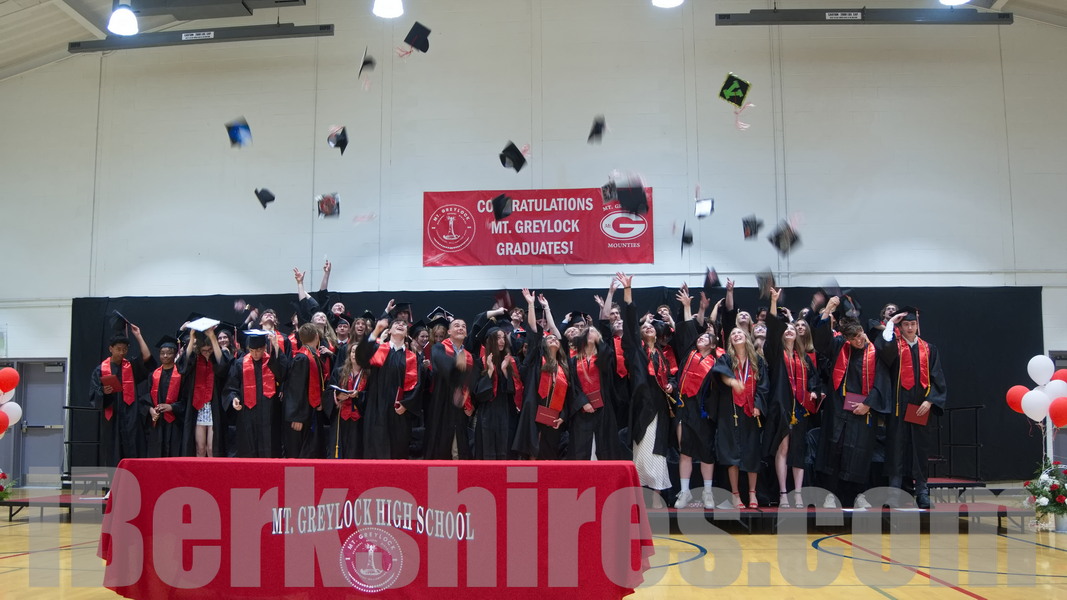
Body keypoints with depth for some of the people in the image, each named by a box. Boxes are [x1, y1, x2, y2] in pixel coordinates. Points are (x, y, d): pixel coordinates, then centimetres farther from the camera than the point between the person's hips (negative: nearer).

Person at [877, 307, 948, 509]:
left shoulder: (929, 349, 12)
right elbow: (883, 348, -21)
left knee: (920, 450, 5)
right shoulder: (894, 346, 5)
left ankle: (922, 492, 10)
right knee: (897, 448, -3)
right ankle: (894, 491, 0)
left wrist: (930, 401, -7)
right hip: (899, 405, -2)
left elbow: (936, 378, 7)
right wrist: (890, 324, -12)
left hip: (921, 407, 2)